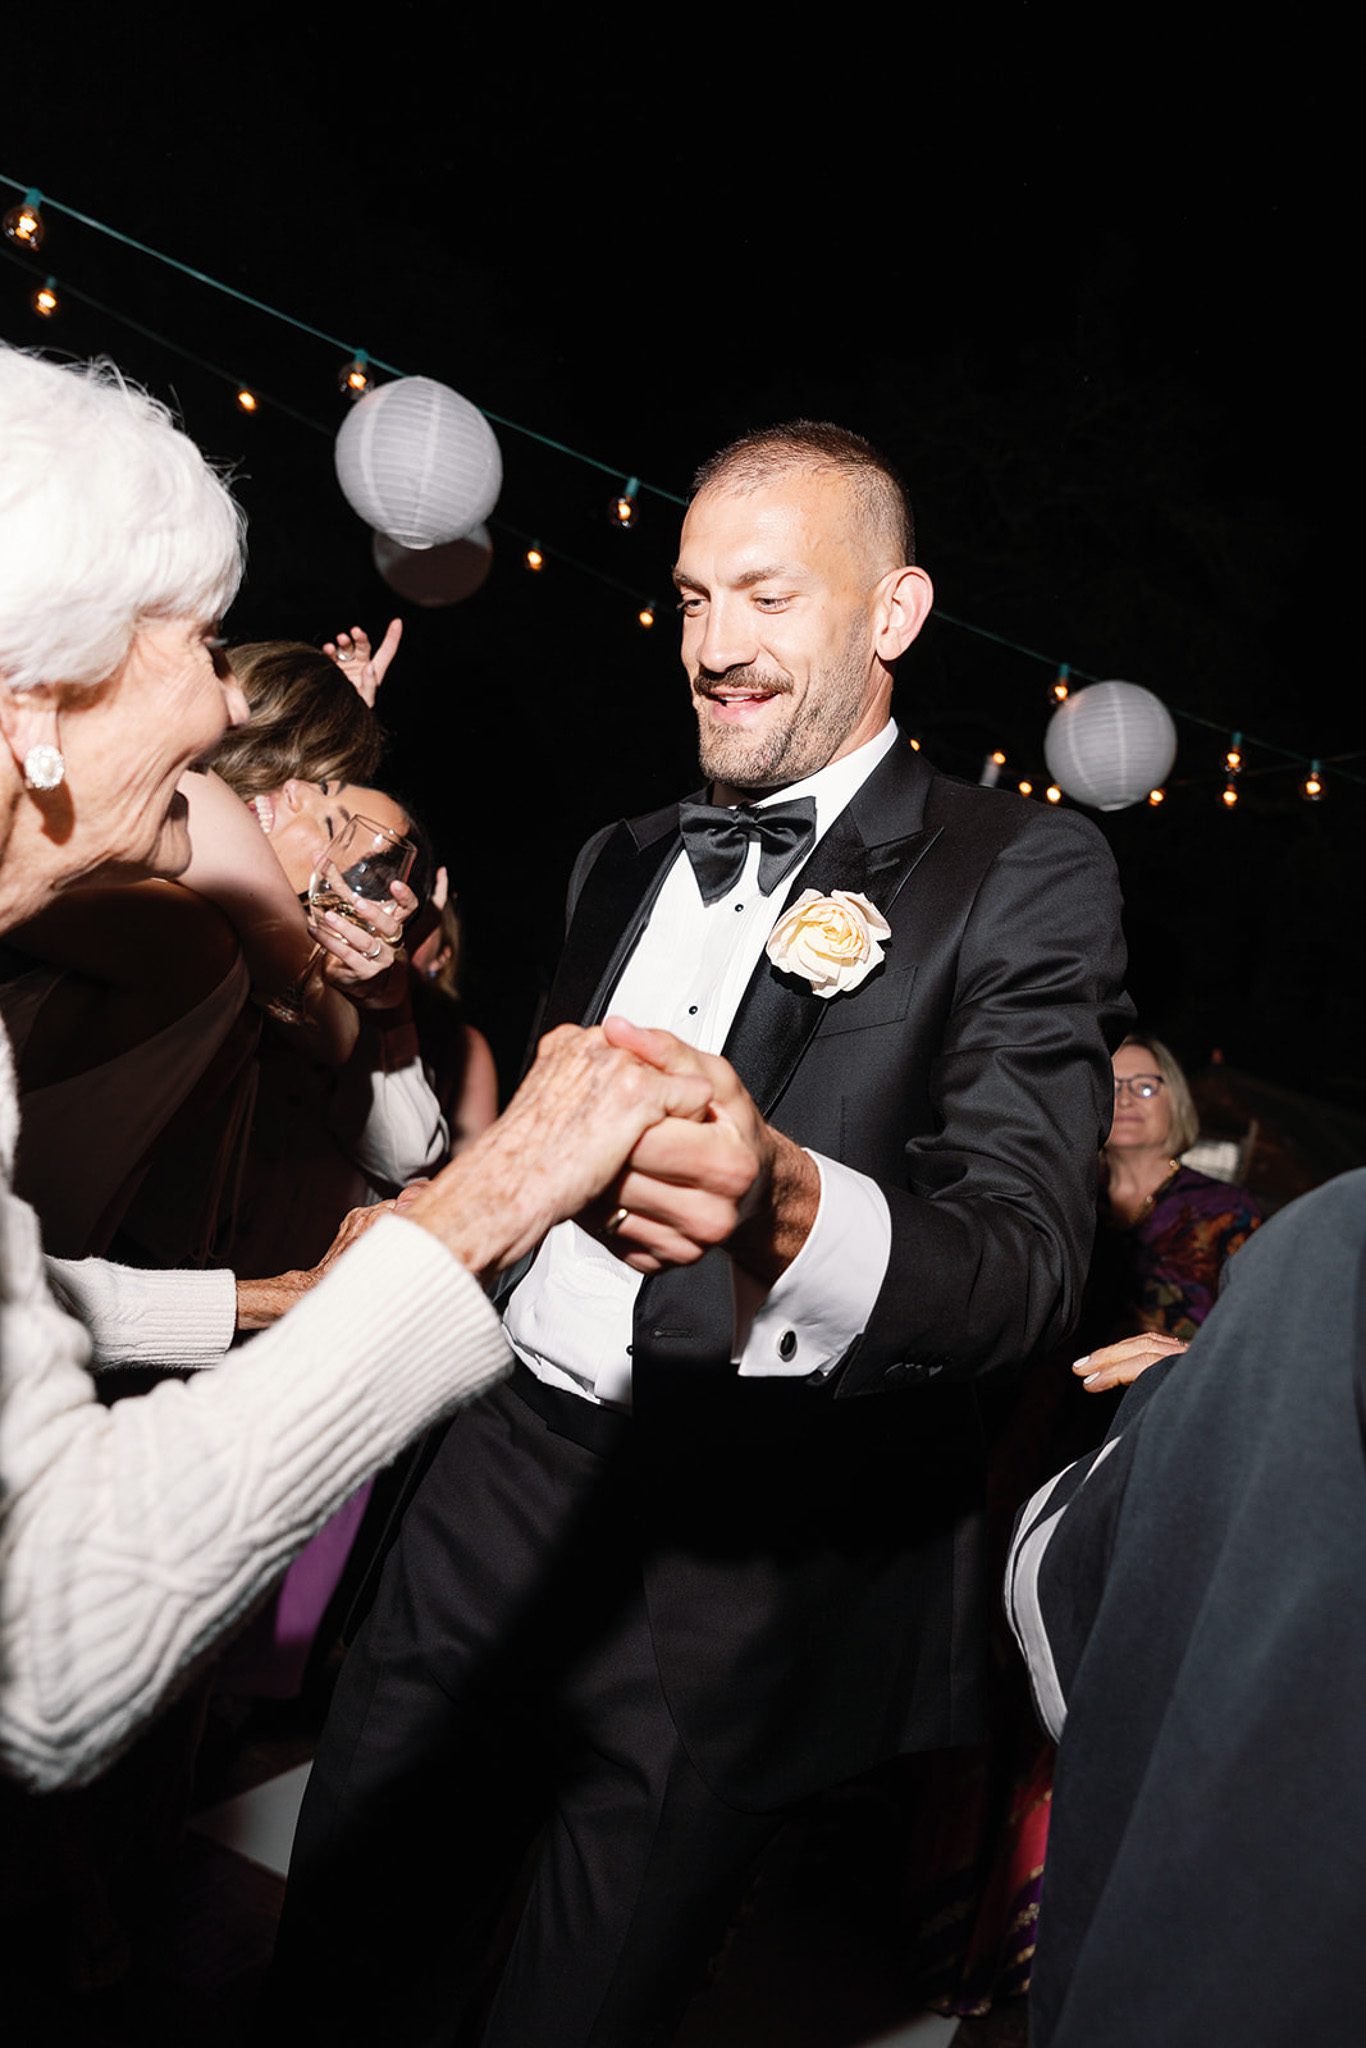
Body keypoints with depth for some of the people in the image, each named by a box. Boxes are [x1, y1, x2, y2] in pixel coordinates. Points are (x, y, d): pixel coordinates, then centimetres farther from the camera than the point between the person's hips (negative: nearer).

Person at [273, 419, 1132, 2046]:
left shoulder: (1021, 872, -8)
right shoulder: (623, 861, 13)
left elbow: (1028, 1255, -20)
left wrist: (789, 1204, -39)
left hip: (743, 1574, -5)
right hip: (499, 1479, 5)